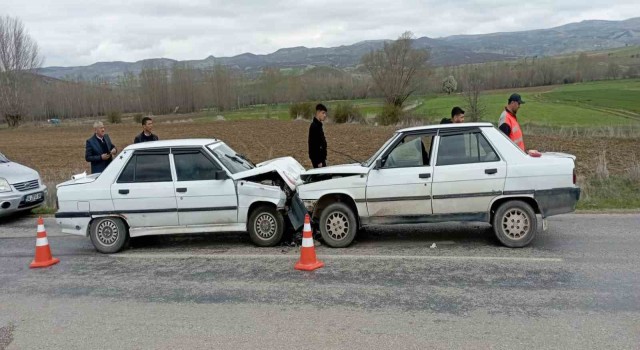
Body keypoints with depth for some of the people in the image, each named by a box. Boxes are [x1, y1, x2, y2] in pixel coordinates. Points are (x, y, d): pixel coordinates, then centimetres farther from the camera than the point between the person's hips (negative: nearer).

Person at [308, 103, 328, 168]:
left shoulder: (319, 125, 12)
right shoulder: (314, 126, -18)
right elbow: (314, 145, -21)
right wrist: (318, 161, -21)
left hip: (321, 156, 10)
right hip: (317, 158, -10)